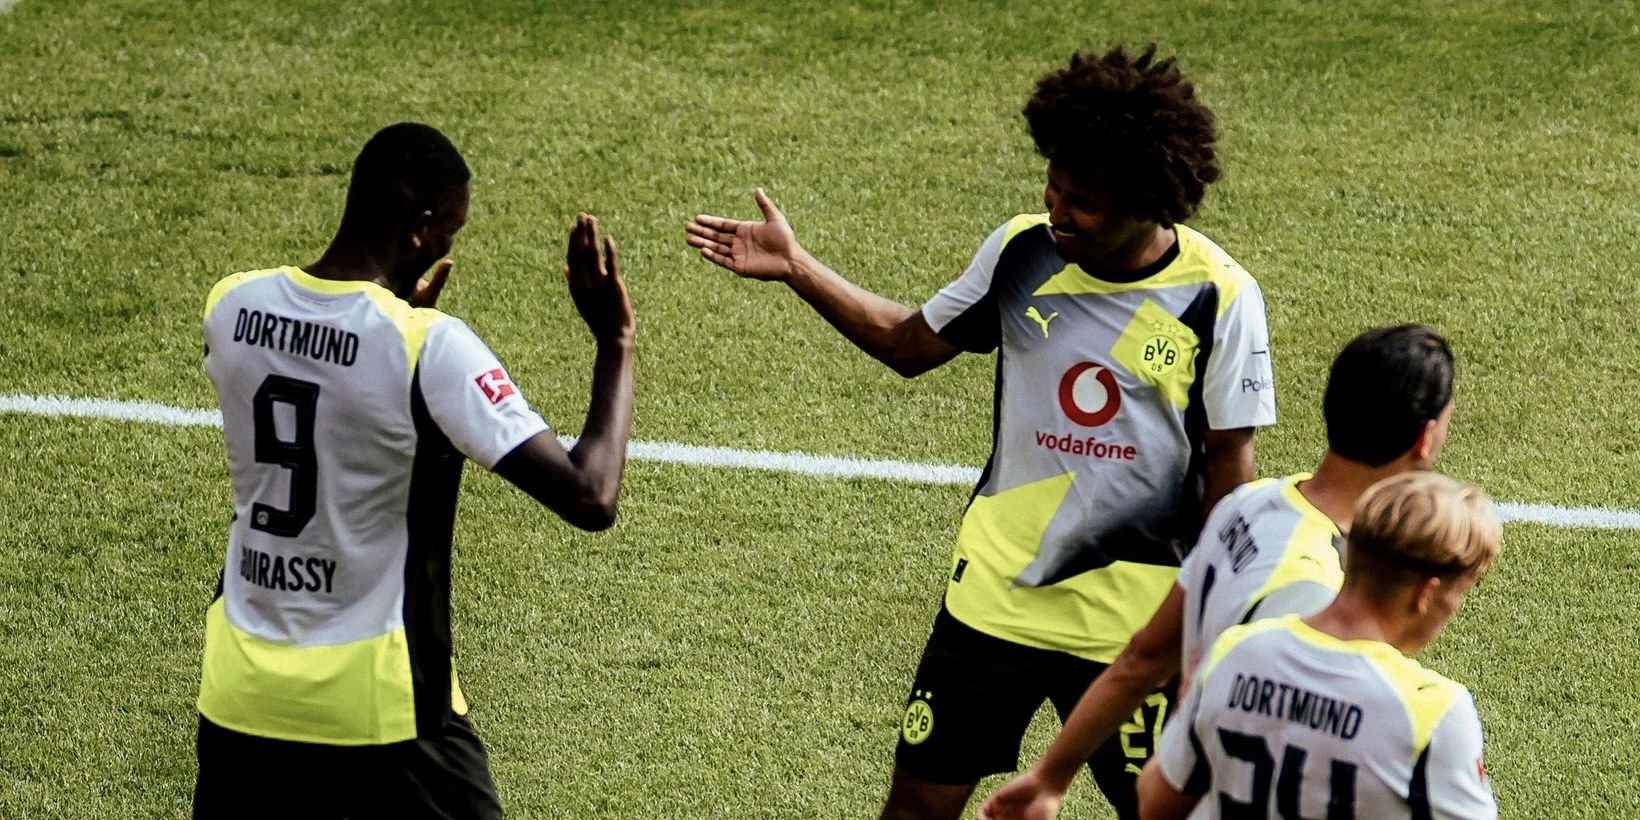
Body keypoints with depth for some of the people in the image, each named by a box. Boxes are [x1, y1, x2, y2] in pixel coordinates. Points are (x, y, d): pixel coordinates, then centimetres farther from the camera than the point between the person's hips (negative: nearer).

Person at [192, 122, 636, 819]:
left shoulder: (230, 307, -3)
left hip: (242, 691, 5)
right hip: (378, 707, -5)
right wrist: (615, 342, -11)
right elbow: (590, 499, -22)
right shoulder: (430, 349, -20)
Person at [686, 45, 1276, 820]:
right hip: (994, 588, 3)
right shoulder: (1022, 251, -4)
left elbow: (1229, 461, -6)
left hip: (1132, 614, -3)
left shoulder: (1218, 298, -14)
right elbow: (912, 343, 10)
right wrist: (796, 268, 2)